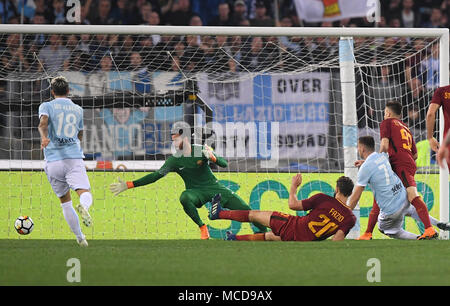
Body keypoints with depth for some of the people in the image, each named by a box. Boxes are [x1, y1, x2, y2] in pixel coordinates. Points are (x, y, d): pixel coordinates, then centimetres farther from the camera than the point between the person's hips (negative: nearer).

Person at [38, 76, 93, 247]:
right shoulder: (78, 109, 18)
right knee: (85, 193, -15)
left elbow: (43, 123, -15)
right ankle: (84, 206, -51)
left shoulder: (47, 106, 8)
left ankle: (80, 237, 16)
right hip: (74, 159, 0)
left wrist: (44, 137, -33)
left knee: (65, 202, 13)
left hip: (53, 161, 0)